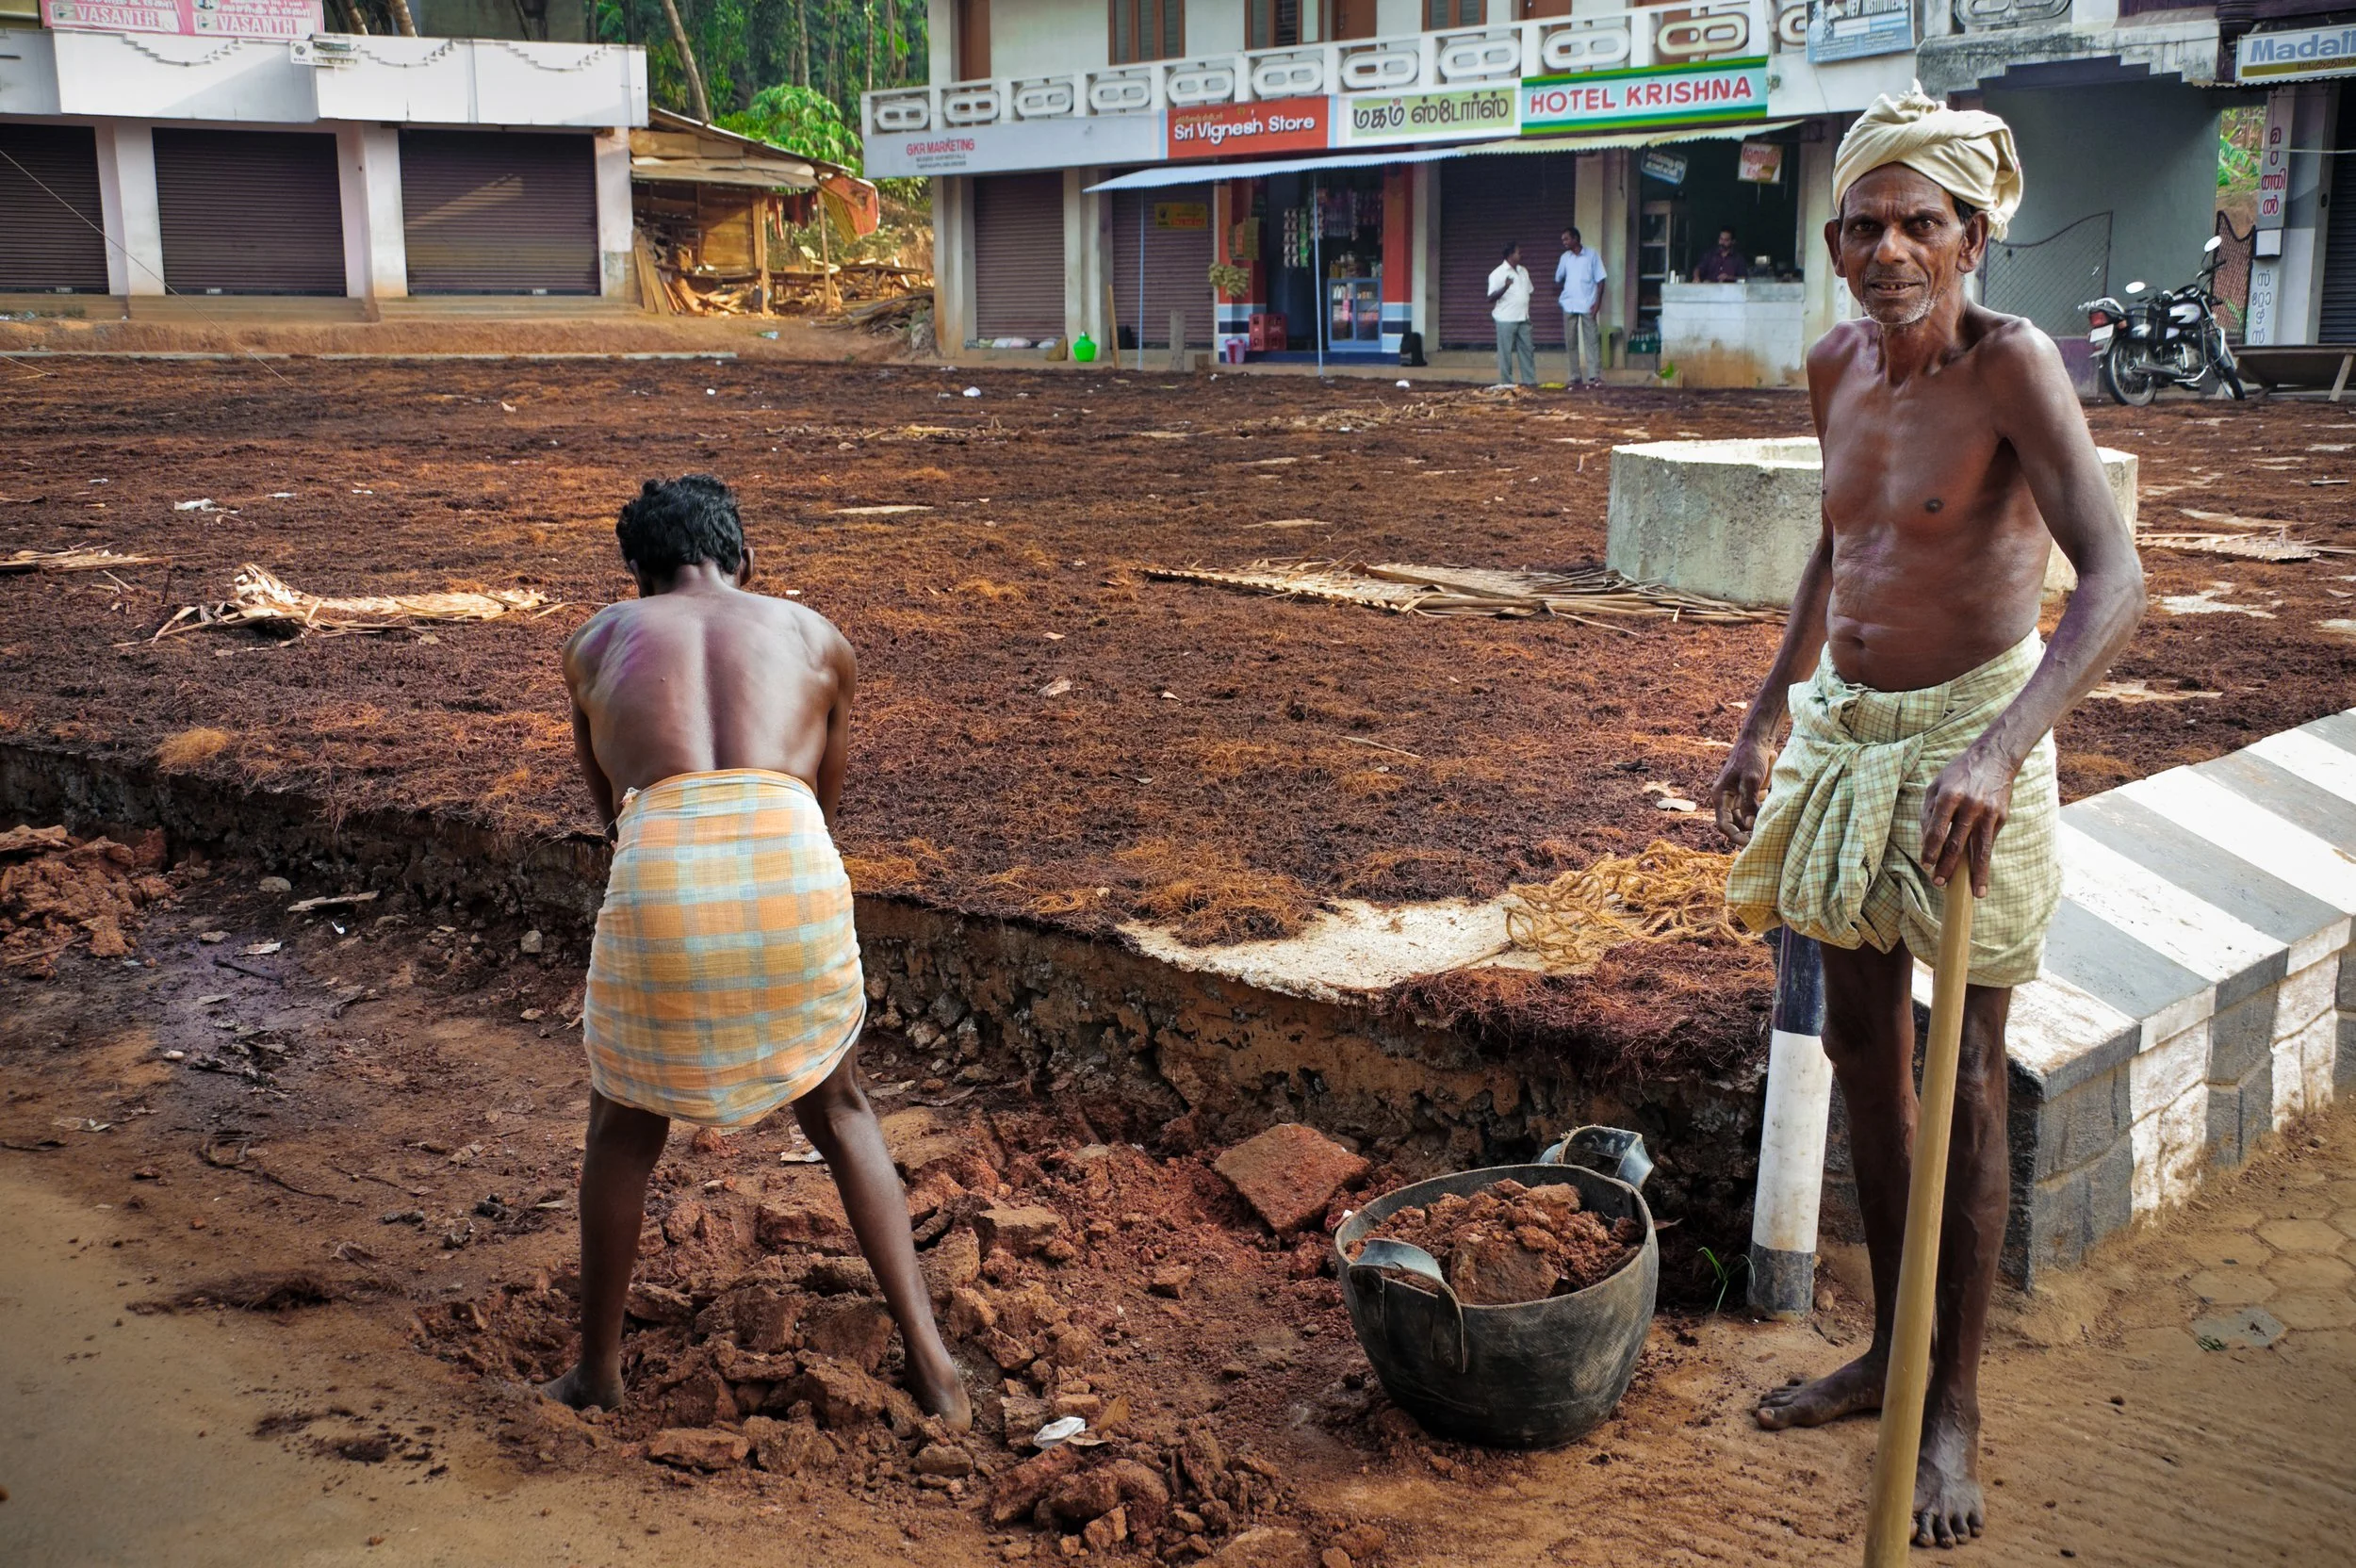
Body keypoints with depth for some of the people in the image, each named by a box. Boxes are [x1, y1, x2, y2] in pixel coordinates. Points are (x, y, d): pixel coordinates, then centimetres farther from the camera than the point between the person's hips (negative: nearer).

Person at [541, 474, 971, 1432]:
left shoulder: (597, 641, 25)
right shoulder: (814, 636, 25)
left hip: (660, 877, 0)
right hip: (791, 871, 1)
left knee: (625, 1119, 27)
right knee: (838, 1109, 26)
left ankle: (596, 1370, 36)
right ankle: (929, 1359, 23)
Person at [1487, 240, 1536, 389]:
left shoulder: (1523, 271, 14)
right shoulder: (1498, 273, -8)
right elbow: (1491, 297, -15)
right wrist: (1505, 287, -29)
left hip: (1523, 318, 7)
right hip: (1506, 319, -7)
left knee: (1527, 349, 6)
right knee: (1506, 352, -2)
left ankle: (1530, 380, 11)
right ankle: (1506, 383, 2)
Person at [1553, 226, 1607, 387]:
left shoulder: (1592, 256, 0)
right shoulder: (1565, 257, 10)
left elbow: (1600, 280, -1)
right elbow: (1558, 279, 18)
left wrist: (1597, 302, -9)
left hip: (1587, 305, -4)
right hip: (1569, 305, 4)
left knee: (1591, 340, -5)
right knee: (1570, 342, 4)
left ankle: (1594, 376, -6)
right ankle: (1573, 377, 8)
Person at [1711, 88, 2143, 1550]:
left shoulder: (2012, 363, -18)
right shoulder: (1836, 367, 4)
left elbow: (2116, 580, -28)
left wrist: (1998, 752, -41)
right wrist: (1766, 715, 18)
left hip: (1968, 739, -7)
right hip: (1846, 731, 7)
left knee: (1965, 1085, 1)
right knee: (1864, 1047, 14)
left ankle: (1956, 1404, 15)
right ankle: (1891, 1345, 30)